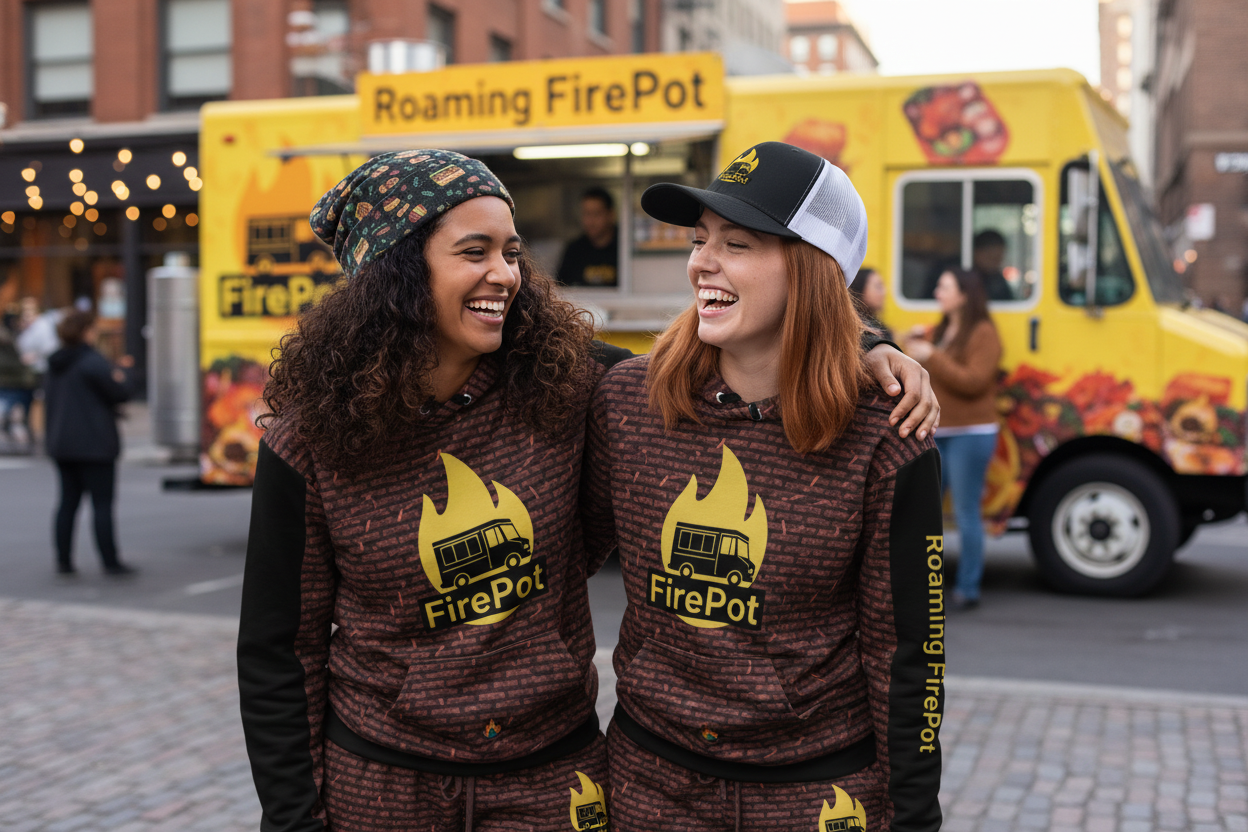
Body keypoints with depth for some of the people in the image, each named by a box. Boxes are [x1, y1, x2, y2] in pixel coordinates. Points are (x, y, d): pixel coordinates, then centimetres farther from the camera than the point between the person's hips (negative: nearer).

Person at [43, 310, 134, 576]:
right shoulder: (93, 362, -15)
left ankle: (63, 560, 14)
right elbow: (118, 394, -13)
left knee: (68, 501, 13)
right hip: (94, 443, -8)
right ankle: (111, 562, -2)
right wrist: (119, 378, 8)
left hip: (61, 444, 8)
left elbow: (49, 400, 17)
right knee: (102, 503, -4)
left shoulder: (55, 364, 11)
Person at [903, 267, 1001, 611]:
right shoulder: (939, 331, 17)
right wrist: (915, 348, 0)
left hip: (971, 434, -8)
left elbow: (973, 381, -19)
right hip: (937, 434, 8)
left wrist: (932, 357, -19)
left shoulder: (983, 333, -7)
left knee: (966, 512, -4)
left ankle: (968, 590, 4)